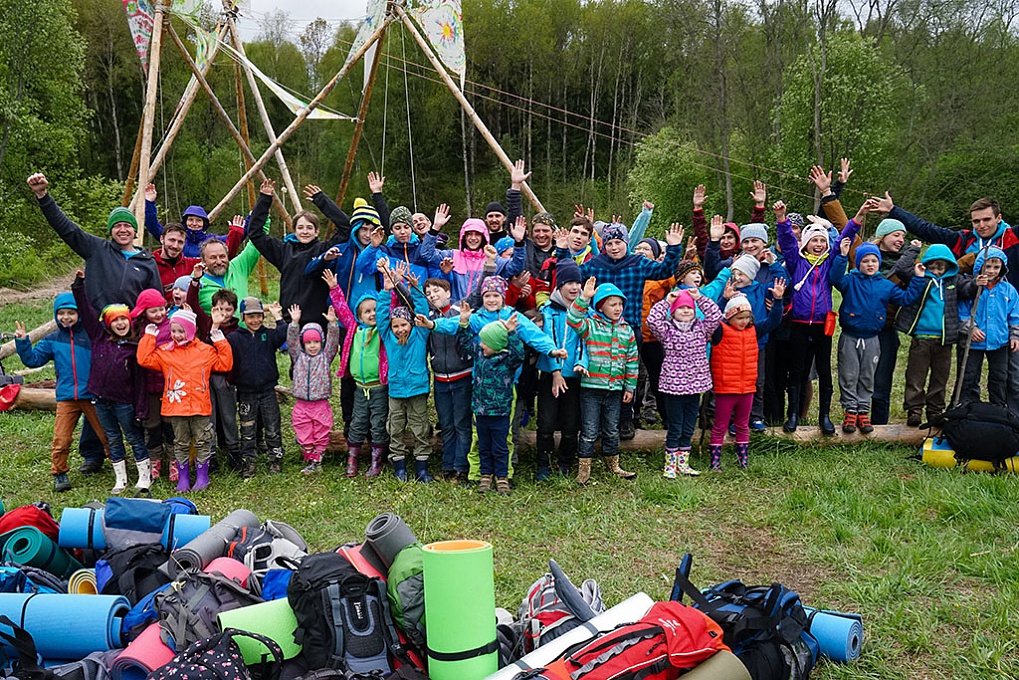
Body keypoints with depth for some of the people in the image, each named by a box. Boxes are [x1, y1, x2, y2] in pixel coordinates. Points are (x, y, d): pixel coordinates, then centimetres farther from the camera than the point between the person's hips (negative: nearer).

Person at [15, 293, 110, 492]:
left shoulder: (92, 334, -1)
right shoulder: (52, 340, 8)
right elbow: (33, 359, 9)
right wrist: (23, 342, -1)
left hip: (93, 395, -2)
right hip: (66, 398, 2)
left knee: (107, 435, 6)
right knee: (61, 440, 1)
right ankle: (59, 474, 18)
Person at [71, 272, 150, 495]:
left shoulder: (135, 347, -9)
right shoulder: (99, 337, 1)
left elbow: (139, 380, -7)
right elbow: (85, 310, 4)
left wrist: (141, 409, -9)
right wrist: (79, 284, -1)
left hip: (124, 402, -4)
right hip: (101, 401, 4)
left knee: (135, 438, 8)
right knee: (113, 440, 14)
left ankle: (145, 477, 17)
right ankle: (120, 480, 25)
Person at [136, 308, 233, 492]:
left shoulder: (205, 351, 4)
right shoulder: (164, 351, 5)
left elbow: (225, 364, 1)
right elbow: (144, 359, -5)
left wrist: (219, 338, -3)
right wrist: (149, 336, -3)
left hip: (200, 406, -1)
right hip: (175, 406, 1)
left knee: (202, 443, 7)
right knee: (180, 444, 11)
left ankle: (202, 476, 18)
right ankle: (183, 478, 20)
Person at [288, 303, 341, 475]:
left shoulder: (325, 356, 4)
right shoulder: (299, 357, 7)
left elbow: (333, 341, -7)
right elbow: (291, 341, -4)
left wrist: (332, 323, -22)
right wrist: (294, 323, -18)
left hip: (321, 404, -1)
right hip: (301, 404, 1)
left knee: (321, 435, 3)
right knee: (304, 436, 5)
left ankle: (317, 460, 11)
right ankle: (310, 460, 16)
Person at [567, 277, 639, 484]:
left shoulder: (627, 331, 10)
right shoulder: (590, 325, -4)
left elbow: (632, 361, 13)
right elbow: (573, 319, -25)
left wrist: (630, 387, 11)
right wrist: (584, 297, -34)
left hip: (615, 389, 4)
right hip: (591, 388, -4)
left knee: (612, 430, 16)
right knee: (589, 431, 1)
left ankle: (613, 466, 29)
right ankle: (584, 469, 11)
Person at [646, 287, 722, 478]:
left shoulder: (701, 329, 8)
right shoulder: (667, 331, -4)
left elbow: (716, 316, 0)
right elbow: (652, 320, -19)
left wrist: (700, 298, -2)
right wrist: (666, 301, -12)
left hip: (695, 386, 4)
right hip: (673, 386, -4)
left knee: (688, 430, 13)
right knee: (674, 429, 3)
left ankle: (682, 464, 25)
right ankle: (670, 465, 14)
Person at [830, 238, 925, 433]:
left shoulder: (886, 285, 8)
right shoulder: (851, 280, -4)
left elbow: (906, 298, 9)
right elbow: (835, 278, -23)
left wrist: (917, 279, 1)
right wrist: (842, 256, -33)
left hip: (872, 339, 3)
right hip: (849, 338, -3)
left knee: (867, 378, 10)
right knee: (849, 377, 2)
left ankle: (863, 412, 19)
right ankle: (850, 411, 11)